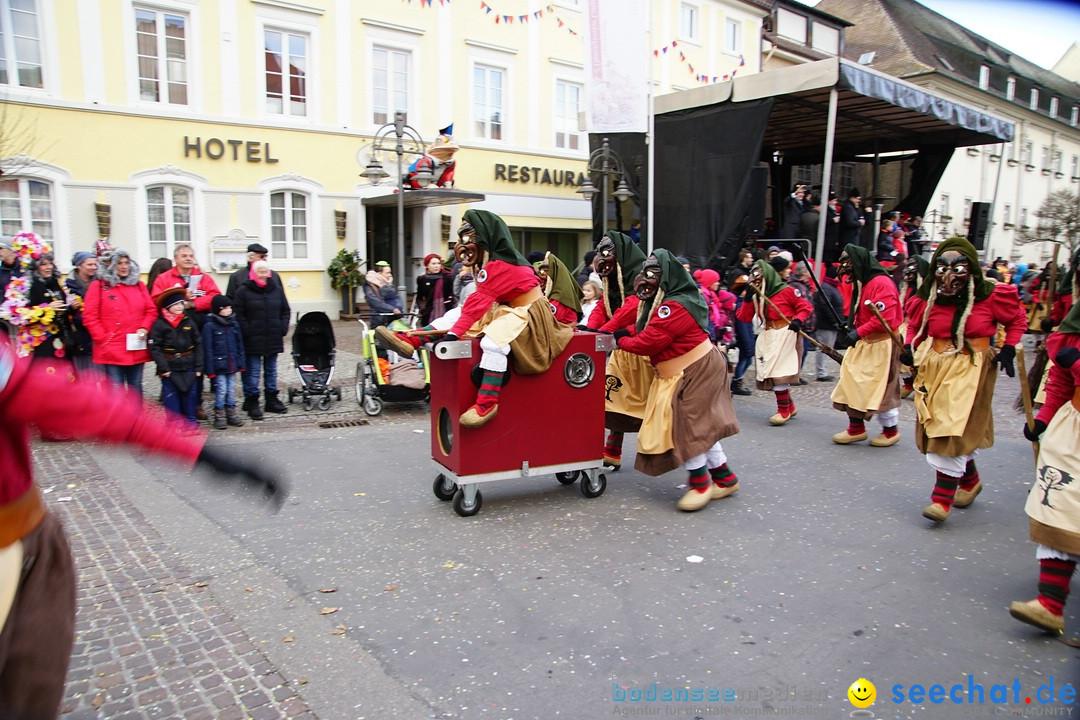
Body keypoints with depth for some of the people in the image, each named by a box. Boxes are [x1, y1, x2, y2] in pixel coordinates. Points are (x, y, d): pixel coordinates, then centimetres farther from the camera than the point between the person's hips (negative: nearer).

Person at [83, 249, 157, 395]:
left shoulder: (139, 285, 14)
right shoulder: (99, 286, 2)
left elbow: (151, 310, 12)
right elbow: (89, 316, -2)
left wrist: (145, 328, -5)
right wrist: (103, 339, -9)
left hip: (137, 350, 4)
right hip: (111, 351, -4)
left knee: (136, 388, 12)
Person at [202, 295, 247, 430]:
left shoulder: (234, 324, 7)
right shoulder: (210, 326, -9)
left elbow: (240, 345, 13)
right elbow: (207, 349, -9)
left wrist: (241, 363, 10)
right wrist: (210, 369, -12)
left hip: (232, 365, 5)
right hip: (219, 366, -5)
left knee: (231, 390, 12)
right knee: (221, 390, -3)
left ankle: (231, 414, 23)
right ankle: (219, 416, 10)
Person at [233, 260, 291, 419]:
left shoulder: (277, 289, 8)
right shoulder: (244, 291, -4)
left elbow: (285, 310, 14)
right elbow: (238, 313, -6)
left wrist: (283, 328, 2)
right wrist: (247, 331, -13)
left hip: (273, 339, 4)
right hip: (253, 340, -4)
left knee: (271, 370, 13)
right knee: (253, 371, 0)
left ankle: (271, 399, 22)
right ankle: (252, 402, 7)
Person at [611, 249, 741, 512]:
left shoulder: (674, 307, -24)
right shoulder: (663, 303, 11)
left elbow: (650, 342, -26)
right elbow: (644, 328, 15)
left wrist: (621, 341, -11)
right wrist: (624, 332, 0)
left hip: (696, 371, -11)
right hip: (681, 373, 11)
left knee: (684, 426, -7)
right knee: (700, 426, 14)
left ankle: (700, 483, 6)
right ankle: (724, 478, 24)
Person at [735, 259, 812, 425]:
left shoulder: (786, 291, -8)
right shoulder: (756, 296, 8)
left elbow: (806, 307, -2)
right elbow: (745, 318, 0)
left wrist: (798, 320, -18)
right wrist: (748, 298, -10)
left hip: (784, 335, -7)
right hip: (766, 336, 7)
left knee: (779, 373, -11)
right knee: (768, 373, 10)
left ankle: (784, 410, 4)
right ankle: (790, 407, 28)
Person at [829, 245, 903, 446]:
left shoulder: (881, 283, -17)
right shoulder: (860, 283, 13)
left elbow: (885, 318, -25)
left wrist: (859, 332, -22)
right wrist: (850, 325, 5)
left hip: (880, 345, -9)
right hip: (862, 344, 9)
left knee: (881, 388, 0)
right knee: (852, 383, 8)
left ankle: (891, 431, 17)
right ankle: (856, 429, 18)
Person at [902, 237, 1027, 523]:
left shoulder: (990, 295, -6)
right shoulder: (928, 298, 0)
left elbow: (1017, 319, 9)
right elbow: (915, 327, 15)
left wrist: (1008, 349, -2)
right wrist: (909, 348, -4)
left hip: (972, 371, -4)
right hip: (935, 369, 4)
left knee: (955, 430, -13)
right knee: (938, 430, 9)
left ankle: (942, 498, -9)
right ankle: (970, 480, 35)